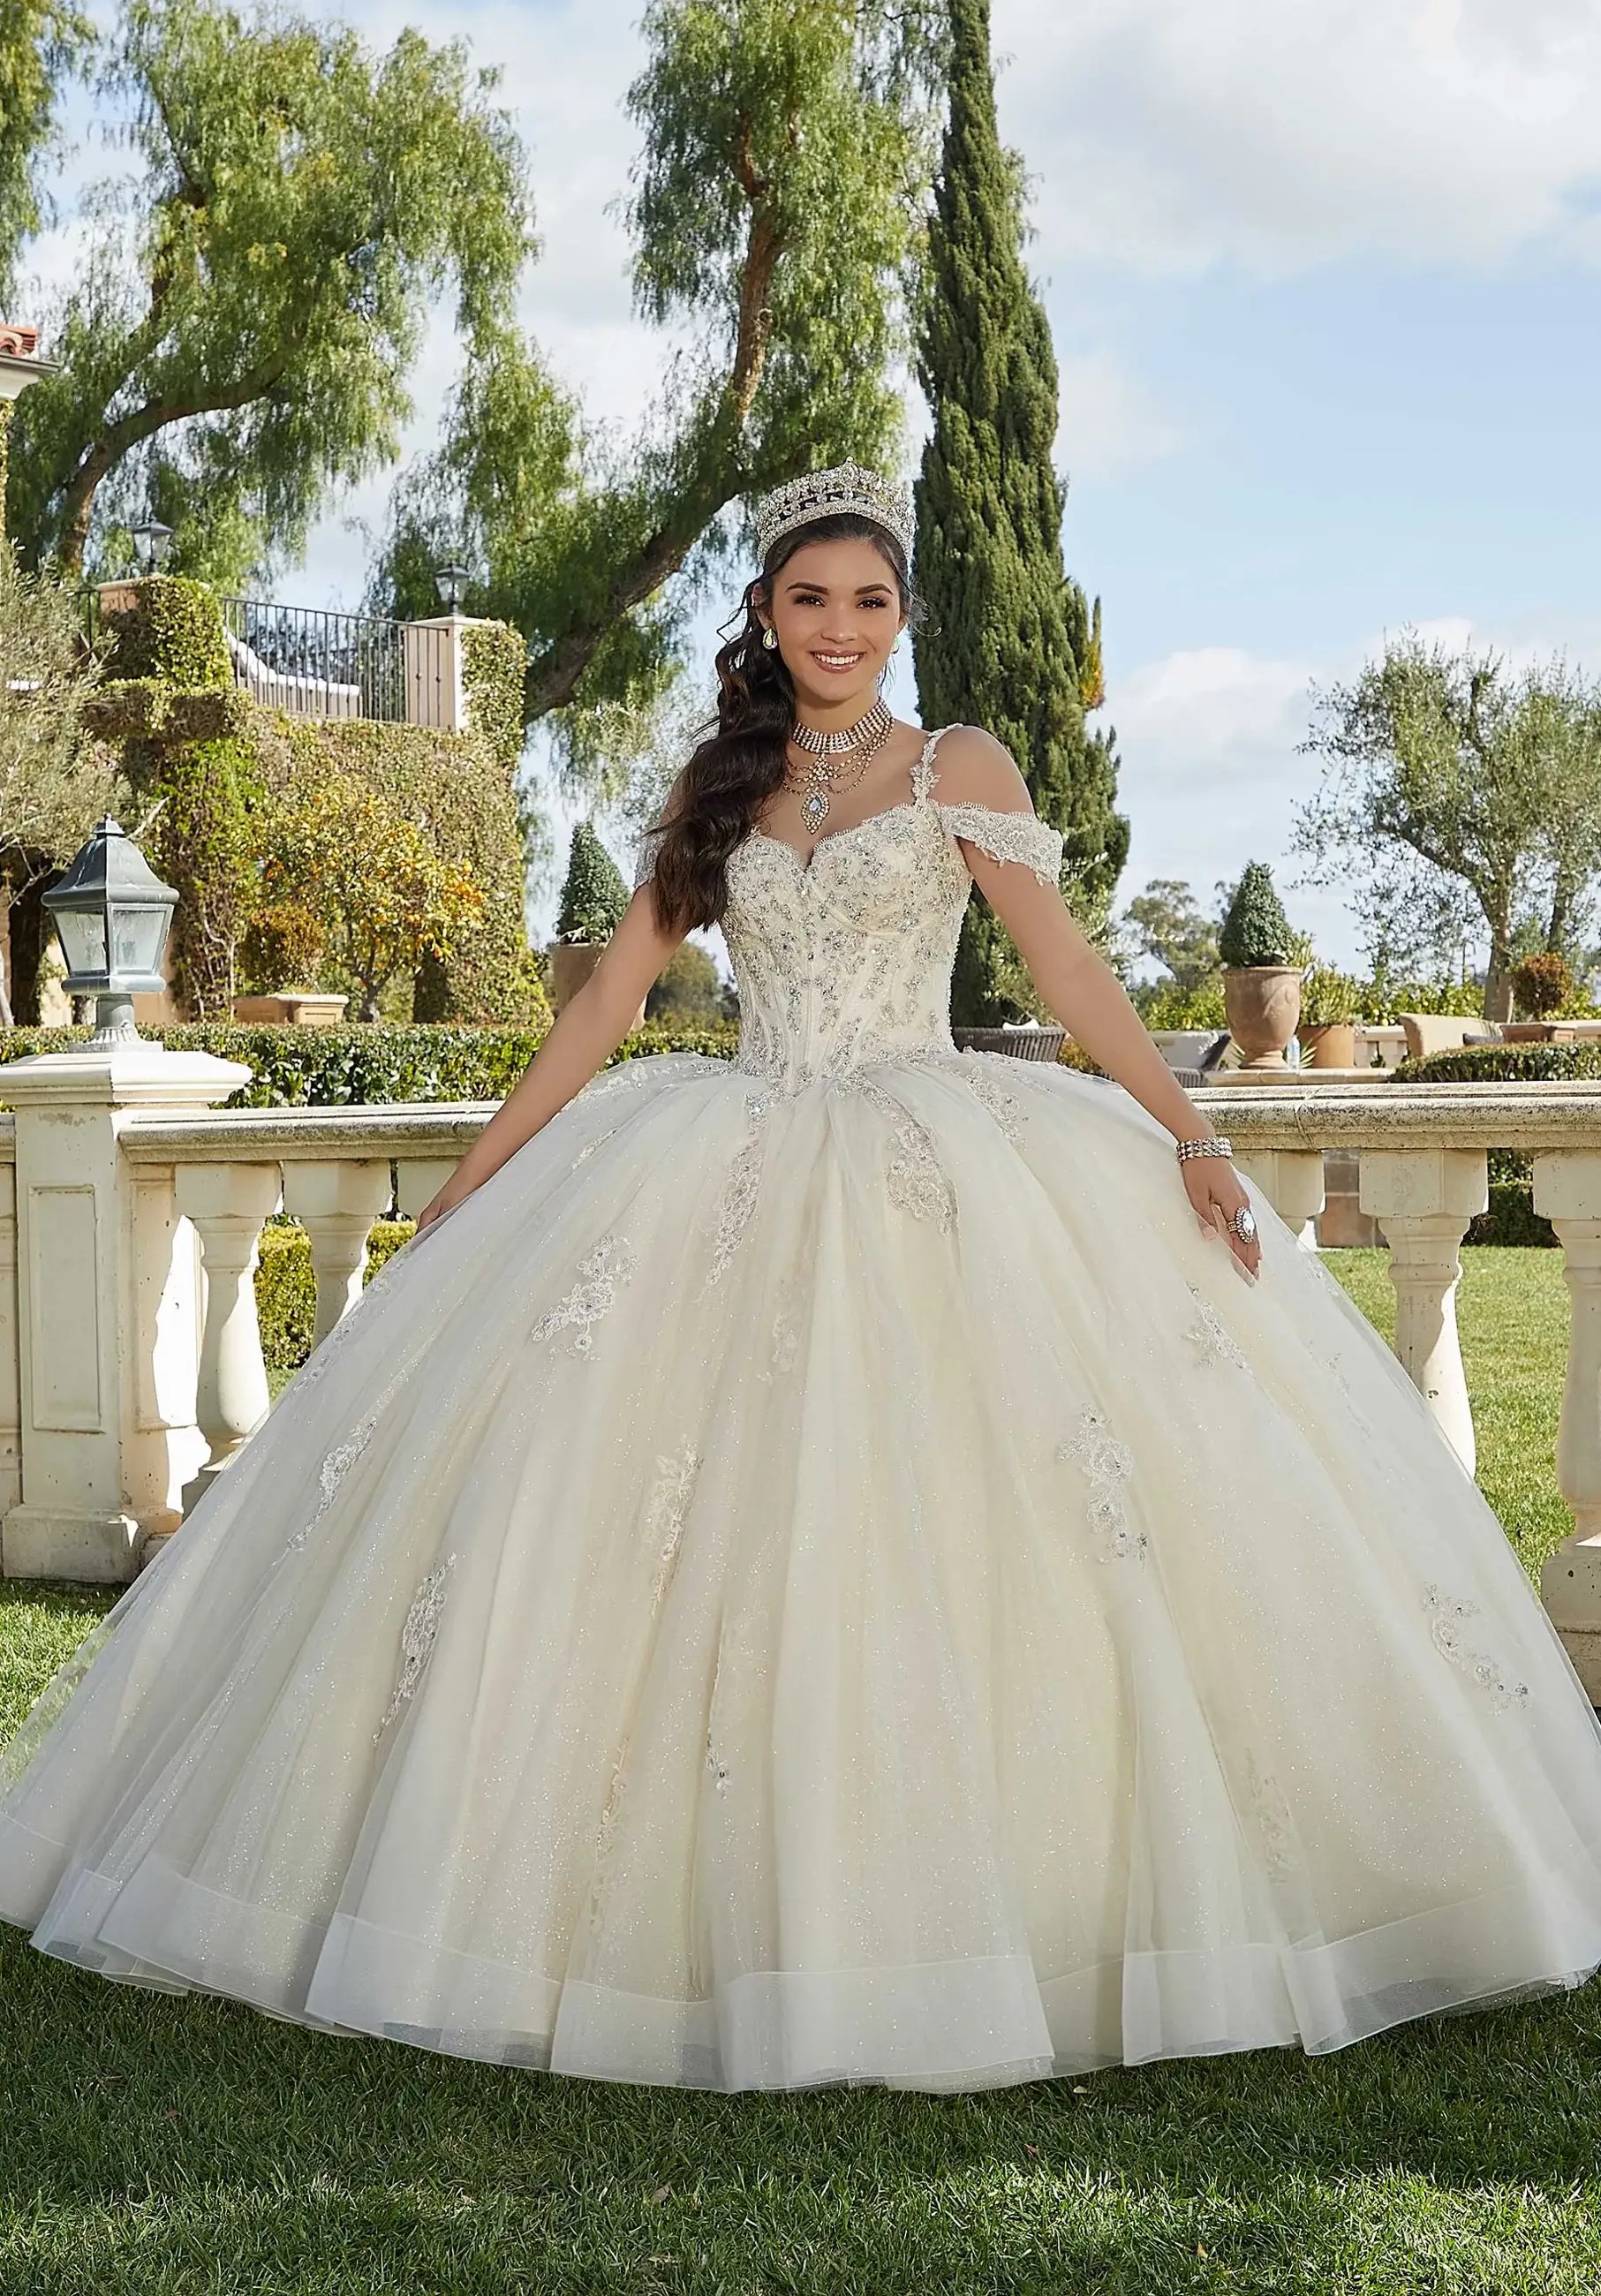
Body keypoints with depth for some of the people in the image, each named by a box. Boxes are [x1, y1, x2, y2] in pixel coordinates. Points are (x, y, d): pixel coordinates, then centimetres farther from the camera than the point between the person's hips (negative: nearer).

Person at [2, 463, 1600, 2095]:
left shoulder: (958, 769, 6)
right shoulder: (717, 790, 14)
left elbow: (1064, 966, -2)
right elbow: (611, 993, 13)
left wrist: (1187, 1136, -14)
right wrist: (473, 1181, 10)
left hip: (936, 1185, -3)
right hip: (733, 1190, 3)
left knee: (923, 1529, -11)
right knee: (725, 1531, -5)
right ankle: (740, 1918, 6)